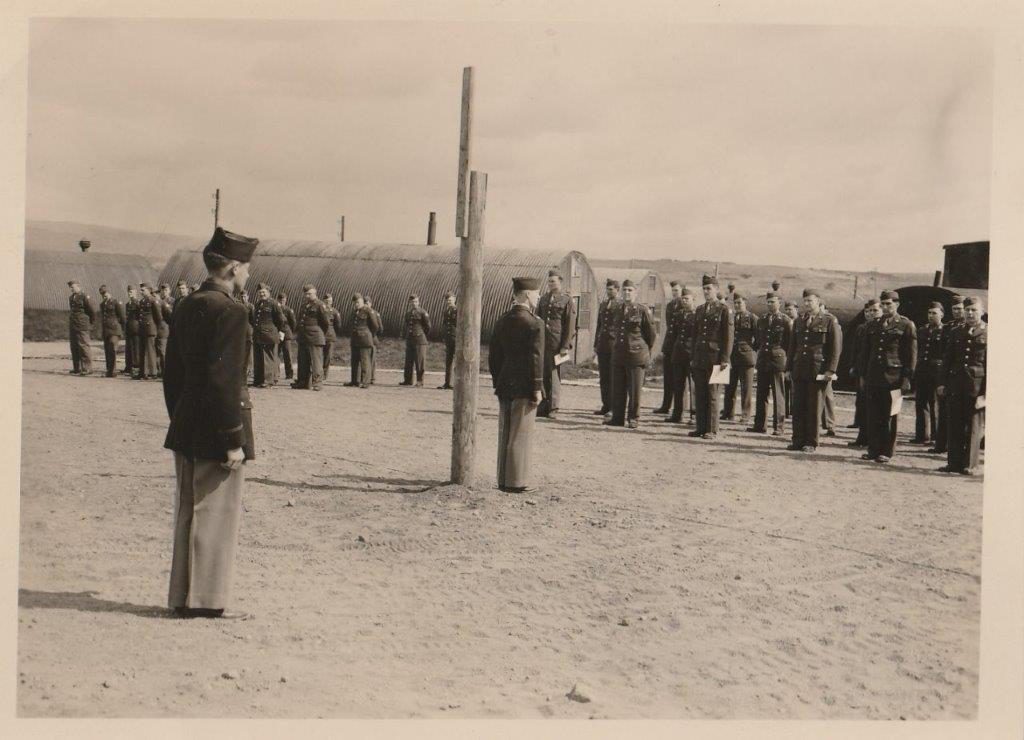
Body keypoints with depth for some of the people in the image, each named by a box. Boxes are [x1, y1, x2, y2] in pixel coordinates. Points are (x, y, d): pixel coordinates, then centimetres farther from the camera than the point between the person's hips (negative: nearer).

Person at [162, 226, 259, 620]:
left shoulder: (186, 307, 11)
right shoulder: (229, 311, -17)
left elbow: (172, 373, 15)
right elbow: (225, 380, -21)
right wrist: (234, 439, -18)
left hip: (186, 430, 9)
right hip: (215, 432, -9)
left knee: (189, 512, 15)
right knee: (216, 514, 0)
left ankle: (183, 596, 23)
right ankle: (208, 599, 6)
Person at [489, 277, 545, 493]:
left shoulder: (502, 321, 10)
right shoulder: (533, 323, -13)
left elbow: (494, 356, 13)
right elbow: (536, 359, -15)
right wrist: (537, 389, -11)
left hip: (504, 386, 7)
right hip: (523, 388, -7)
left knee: (505, 434, 12)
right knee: (521, 435, -2)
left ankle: (504, 480, 17)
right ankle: (516, 482, 1)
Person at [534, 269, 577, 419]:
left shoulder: (567, 301, 0)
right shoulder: (543, 299, 16)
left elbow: (570, 326, -4)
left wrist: (565, 346, -10)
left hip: (556, 344, -5)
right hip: (541, 343, 5)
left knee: (554, 375, -3)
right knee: (542, 374, 5)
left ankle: (553, 408, 3)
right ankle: (543, 406, 12)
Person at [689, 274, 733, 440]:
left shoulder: (724, 310, -3)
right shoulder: (699, 310, 16)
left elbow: (728, 337, -6)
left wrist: (724, 360, -11)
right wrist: (692, 358, 14)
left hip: (715, 359, -6)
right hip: (699, 360, 6)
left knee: (712, 395, -3)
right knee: (699, 395, 5)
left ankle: (712, 430, 2)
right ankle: (701, 428, 11)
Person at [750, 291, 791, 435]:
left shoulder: (786, 321, -3)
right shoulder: (761, 320, 14)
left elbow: (791, 344, -3)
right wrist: (755, 351, 13)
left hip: (778, 359, -5)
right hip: (763, 360, 5)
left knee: (778, 395, -2)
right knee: (761, 394, 8)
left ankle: (779, 427, 2)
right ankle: (760, 425, 14)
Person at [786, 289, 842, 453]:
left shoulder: (830, 321, 0)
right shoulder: (798, 321, 17)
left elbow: (836, 347, -4)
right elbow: (792, 346, 20)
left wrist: (831, 370, -11)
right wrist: (789, 367, 12)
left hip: (818, 371, -5)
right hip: (799, 371, 5)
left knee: (814, 408, 0)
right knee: (798, 407, 2)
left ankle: (811, 443, 6)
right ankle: (799, 441, 7)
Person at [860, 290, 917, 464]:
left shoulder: (906, 325, 1)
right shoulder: (873, 326, 16)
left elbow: (912, 354, -2)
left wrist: (907, 378, -8)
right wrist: (863, 375, 14)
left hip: (893, 378, -5)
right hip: (873, 378, 5)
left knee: (890, 416, 0)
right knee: (873, 415, 4)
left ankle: (887, 452, 6)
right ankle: (873, 449, 10)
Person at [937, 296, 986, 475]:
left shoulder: (988, 334, 0)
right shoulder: (956, 332, 13)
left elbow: (991, 365, -4)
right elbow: (948, 359, 15)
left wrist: (986, 393, -10)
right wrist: (942, 383, 7)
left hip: (977, 386, -4)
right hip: (955, 385, 4)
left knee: (974, 427, 0)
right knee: (954, 426, 6)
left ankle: (970, 465, 5)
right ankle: (954, 462, 12)